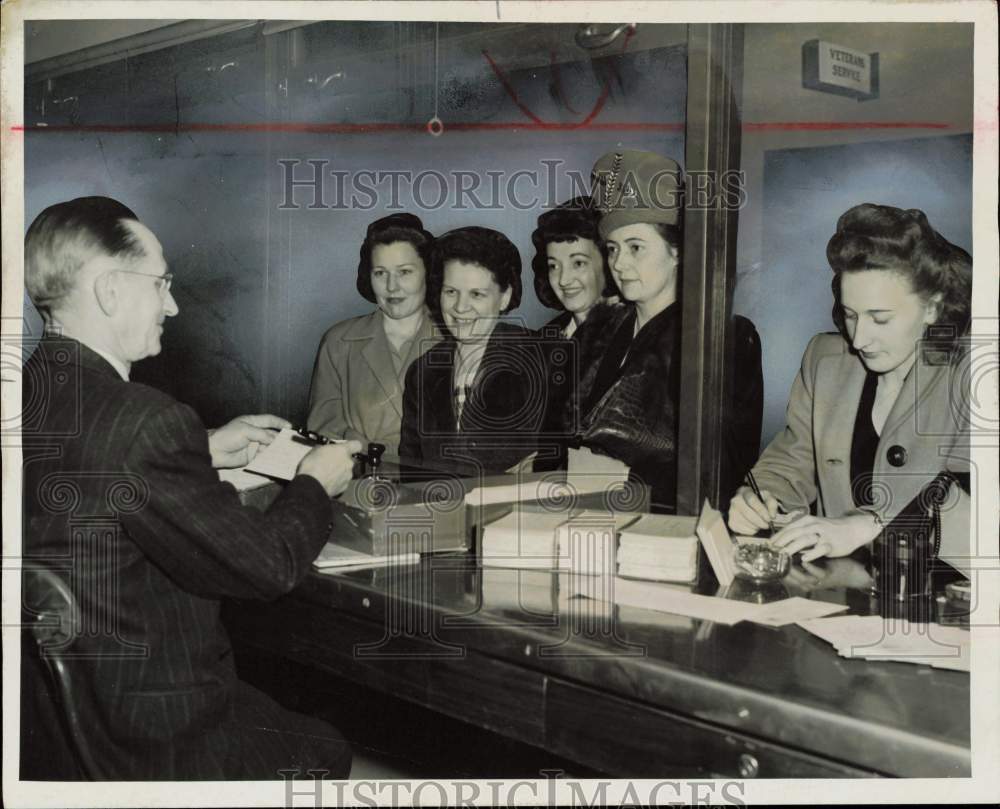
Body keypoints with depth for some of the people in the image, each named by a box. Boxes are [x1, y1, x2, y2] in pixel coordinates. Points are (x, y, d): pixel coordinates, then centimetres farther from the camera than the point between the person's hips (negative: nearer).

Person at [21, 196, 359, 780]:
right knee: (326, 749, 19)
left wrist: (204, 453, 14)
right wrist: (315, 484, -2)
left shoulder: (31, 398, -4)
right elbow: (266, 566, -20)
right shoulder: (143, 420, -28)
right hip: (144, 746, -8)